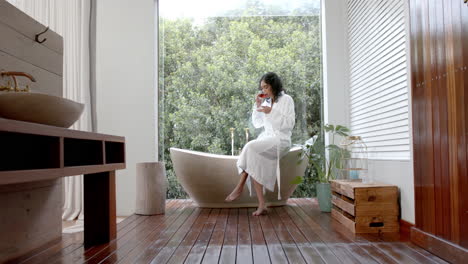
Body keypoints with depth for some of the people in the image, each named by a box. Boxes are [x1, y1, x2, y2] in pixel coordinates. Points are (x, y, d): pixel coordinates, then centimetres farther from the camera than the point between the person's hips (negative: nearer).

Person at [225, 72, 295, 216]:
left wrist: (271, 112, -16)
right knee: (253, 163, -25)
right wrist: (257, 106, 4)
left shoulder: (286, 99, 3)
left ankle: (240, 187, -22)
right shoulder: (266, 102, 19)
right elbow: (257, 124, 16)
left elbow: (289, 123, -8)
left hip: (280, 140, -5)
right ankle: (262, 205, -27)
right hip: (266, 139, 5)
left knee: (251, 147, -30)